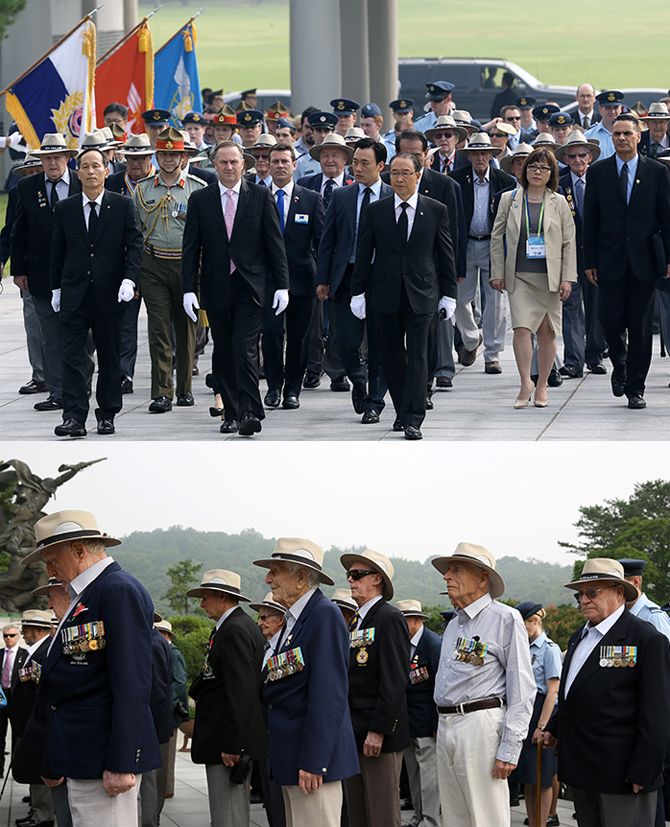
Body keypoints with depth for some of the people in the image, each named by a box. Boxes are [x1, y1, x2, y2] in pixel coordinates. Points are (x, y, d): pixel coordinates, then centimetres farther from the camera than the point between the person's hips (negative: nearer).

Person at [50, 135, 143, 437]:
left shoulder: (123, 206, 1)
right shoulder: (64, 209, 7)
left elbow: (135, 244, -3)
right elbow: (58, 251, 12)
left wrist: (129, 279, -17)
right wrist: (56, 287, 10)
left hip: (110, 295, -1)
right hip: (74, 296, 1)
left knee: (110, 359, 7)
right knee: (72, 357, -8)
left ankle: (107, 414, 18)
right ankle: (74, 418, -11)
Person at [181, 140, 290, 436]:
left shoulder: (261, 197, 3)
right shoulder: (200, 200, 6)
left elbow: (275, 243, 3)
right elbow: (191, 248, 4)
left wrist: (282, 286, -2)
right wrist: (189, 289, -4)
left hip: (250, 286, -2)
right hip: (216, 287, 2)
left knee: (245, 348, -14)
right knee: (223, 353, 6)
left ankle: (249, 412, -17)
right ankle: (231, 413, 15)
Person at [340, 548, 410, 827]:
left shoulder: (389, 619, -11)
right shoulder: (356, 621, 18)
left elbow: (394, 682, -17)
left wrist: (377, 731, -21)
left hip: (380, 738, -9)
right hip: (354, 735, 9)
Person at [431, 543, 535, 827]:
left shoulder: (505, 619, -6)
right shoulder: (454, 624, 20)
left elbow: (523, 689, -10)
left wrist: (509, 750, -16)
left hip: (480, 724, -8)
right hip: (445, 727, 8)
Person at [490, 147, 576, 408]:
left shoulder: (559, 203, 6)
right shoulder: (510, 200, 6)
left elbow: (569, 243, 6)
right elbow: (497, 237, 9)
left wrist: (567, 278, -2)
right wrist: (497, 273, 3)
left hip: (549, 276, 1)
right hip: (519, 276, -1)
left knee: (547, 332, 4)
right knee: (521, 327, -15)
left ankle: (542, 386, 15)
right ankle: (525, 384, -8)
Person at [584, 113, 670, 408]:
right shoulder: (598, 172, 5)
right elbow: (590, 219, 5)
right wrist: (590, 261, 1)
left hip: (644, 259, -1)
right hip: (610, 259, 1)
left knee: (640, 325, 0)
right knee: (610, 319, -4)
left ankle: (635, 388, 7)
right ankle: (619, 365, 26)